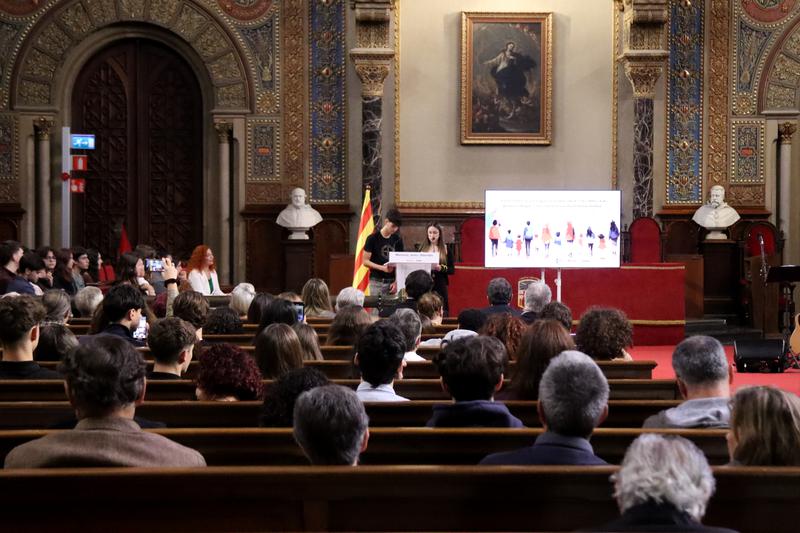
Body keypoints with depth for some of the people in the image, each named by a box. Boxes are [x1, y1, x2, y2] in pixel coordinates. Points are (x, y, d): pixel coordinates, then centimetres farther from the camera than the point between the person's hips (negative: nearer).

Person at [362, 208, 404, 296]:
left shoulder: (398, 240, 7)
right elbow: (365, 261, -4)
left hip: (392, 281, 3)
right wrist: (382, 268, -18)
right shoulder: (373, 239, -4)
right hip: (377, 282, -3)